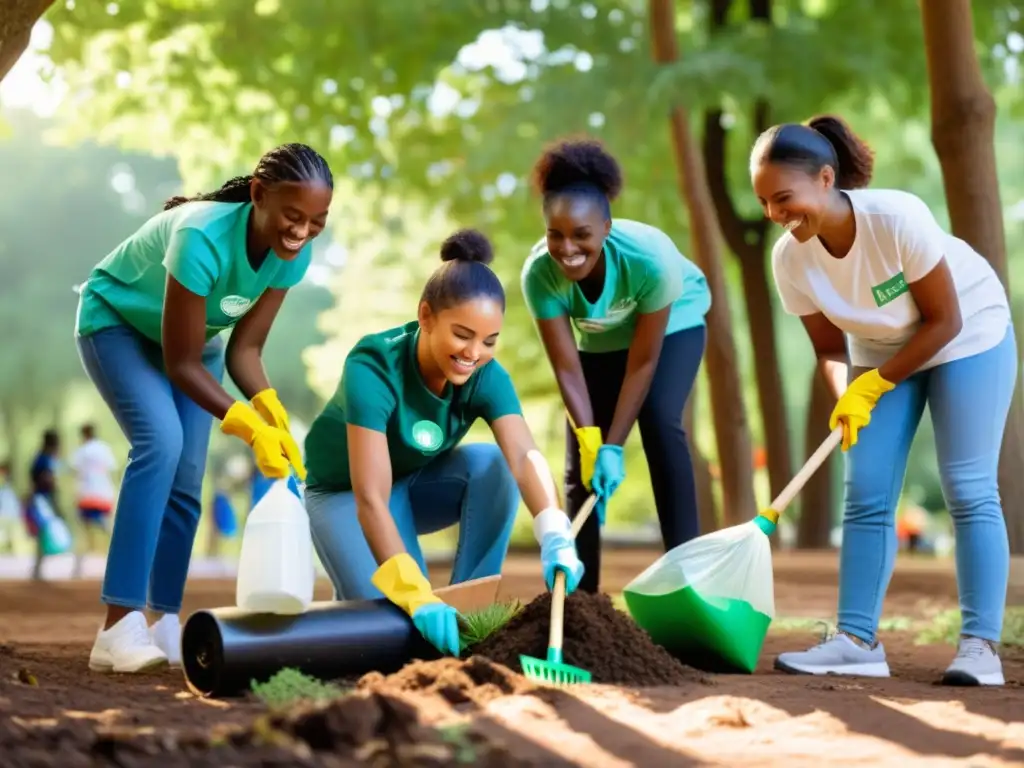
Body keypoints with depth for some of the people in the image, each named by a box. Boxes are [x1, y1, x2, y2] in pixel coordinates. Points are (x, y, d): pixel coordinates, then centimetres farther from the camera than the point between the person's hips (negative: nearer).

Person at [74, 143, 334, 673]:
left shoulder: (292, 254, -21)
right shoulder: (204, 237, -40)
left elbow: (244, 349, -15)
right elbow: (182, 363, -34)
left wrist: (272, 412, -33)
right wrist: (252, 429, -41)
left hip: (193, 335, 6)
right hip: (116, 320, -6)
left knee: (187, 476, -3)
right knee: (161, 440, -26)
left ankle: (166, 624, 9)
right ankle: (120, 627, -27)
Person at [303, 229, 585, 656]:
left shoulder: (486, 376, -22)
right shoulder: (373, 368, -35)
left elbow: (524, 457, -37)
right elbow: (370, 498, -43)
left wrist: (556, 538, -57)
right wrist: (416, 595, -55)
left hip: (420, 483, 4)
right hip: (346, 492, -4)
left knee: (492, 464, -28)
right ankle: (354, 599, 10)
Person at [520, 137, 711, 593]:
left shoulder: (650, 257, -40)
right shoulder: (539, 274, -34)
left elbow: (643, 361, -30)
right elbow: (567, 367, -25)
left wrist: (613, 446, -30)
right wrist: (590, 440, -35)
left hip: (673, 324, -3)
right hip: (602, 338, 3)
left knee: (659, 419, -25)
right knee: (581, 458, -4)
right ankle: (581, 592, 5)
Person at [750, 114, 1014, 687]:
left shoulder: (897, 217, -32)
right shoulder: (790, 259, -18)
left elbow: (945, 321, -22)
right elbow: (830, 346, -7)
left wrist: (873, 385, -25)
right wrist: (846, 396, -28)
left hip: (967, 339, -5)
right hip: (881, 353, 5)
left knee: (969, 490, -10)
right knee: (866, 497, -3)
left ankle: (981, 645, -8)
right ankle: (858, 640, 0)